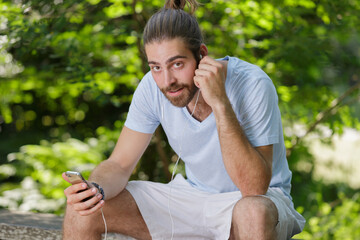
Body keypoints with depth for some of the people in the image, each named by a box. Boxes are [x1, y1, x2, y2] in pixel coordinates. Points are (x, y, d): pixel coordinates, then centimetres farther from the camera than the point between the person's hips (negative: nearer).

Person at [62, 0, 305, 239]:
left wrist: (220, 103, -38)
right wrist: (96, 190, -28)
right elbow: (119, 164, -5)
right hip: (194, 196, 4)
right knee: (82, 207, -12)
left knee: (254, 213, -41)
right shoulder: (152, 87, -12)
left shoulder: (251, 85, -26)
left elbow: (255, 188, -31)